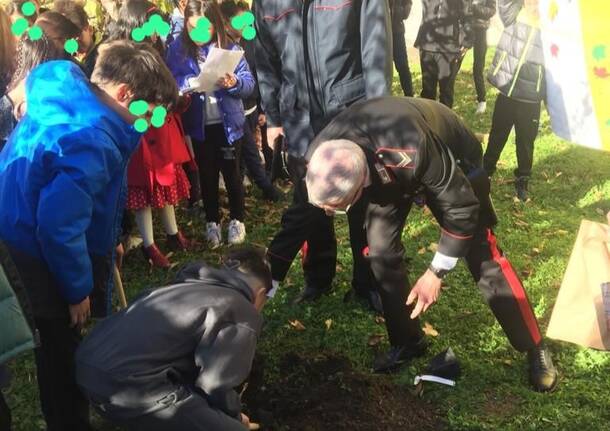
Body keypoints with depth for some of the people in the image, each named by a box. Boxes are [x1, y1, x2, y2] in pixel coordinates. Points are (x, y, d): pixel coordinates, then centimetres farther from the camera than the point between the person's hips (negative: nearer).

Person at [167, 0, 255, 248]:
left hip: (229, 123, -1)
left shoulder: (230, 47, -5)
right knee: (207, 174, 14)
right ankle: (212, 222, 29)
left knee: (231, 172, 10)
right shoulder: (178, 48, -4)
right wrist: (188, 84, -26)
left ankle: (237, 220, 28)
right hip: (199, 126, 1)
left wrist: (234, 83, -27)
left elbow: (249, 84, -8)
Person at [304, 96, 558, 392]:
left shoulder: (409, 151, -48)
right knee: (380, 249, -7)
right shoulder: (321, 156, -31)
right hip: (387, 168, 5)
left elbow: (461, 206, -31)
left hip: (452, 158, -4)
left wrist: (436, 272, -25)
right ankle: (407, 342, 15)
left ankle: (534, 349, 14)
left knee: (483, 256, -4)